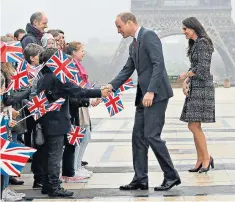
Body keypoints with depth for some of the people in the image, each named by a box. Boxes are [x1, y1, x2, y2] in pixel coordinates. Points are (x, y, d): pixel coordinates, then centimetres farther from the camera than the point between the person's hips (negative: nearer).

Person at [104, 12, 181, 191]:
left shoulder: (149, 36, -11)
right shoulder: (134, 45, 18)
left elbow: (159, 64, -20)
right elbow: (127, 70, 19)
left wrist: (151, 91, -26)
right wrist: (112, 86, 4)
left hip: (156, 94, -10)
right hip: (143, 96, 10)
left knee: (151, 135, -11)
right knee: (138, 137, 7)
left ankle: (171, 176, 0)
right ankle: (140, 179, 12)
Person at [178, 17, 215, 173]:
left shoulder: (203, 43, -14)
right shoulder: (195, 45, 17)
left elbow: (202, 69, -20)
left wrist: (185, 75, -5)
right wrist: (185, 82, 2)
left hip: (202, 88, -10)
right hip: (196, 88, 10)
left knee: (193, 126, -11)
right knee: (195, 126, 7)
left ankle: (206, 158, 1)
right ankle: (201, 161, 11)